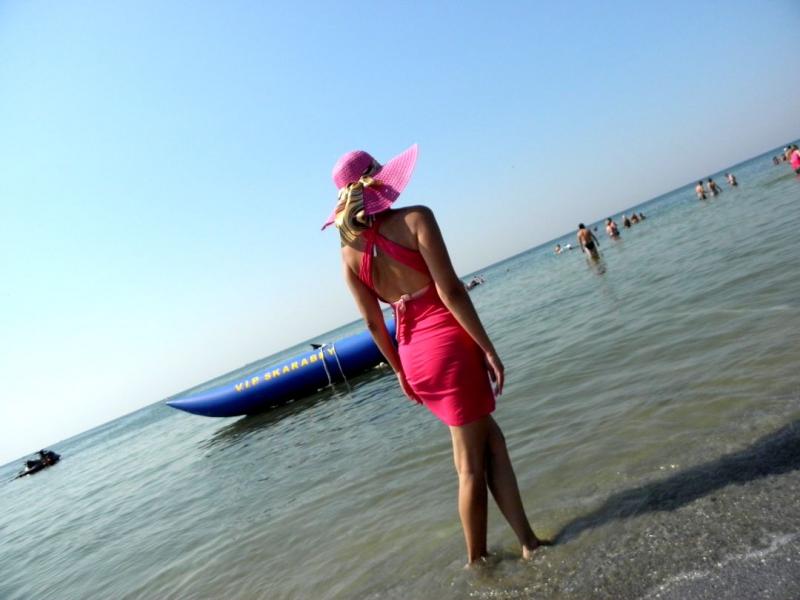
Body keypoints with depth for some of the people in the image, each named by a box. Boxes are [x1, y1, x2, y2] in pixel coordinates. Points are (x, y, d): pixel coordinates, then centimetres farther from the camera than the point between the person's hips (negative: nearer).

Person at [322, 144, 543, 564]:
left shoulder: (349, 250, 4)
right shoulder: (415, 218, -11)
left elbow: (372, 321, 7)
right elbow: (450, 290, -16)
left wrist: (400, 371, 17)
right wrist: (489, 349, -10)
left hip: (413, 355, 6)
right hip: (449, 343, -6)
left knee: (490, 439, 19)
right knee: (471, 465, 10)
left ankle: (527, 541, 27)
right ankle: (477, 560, 27)